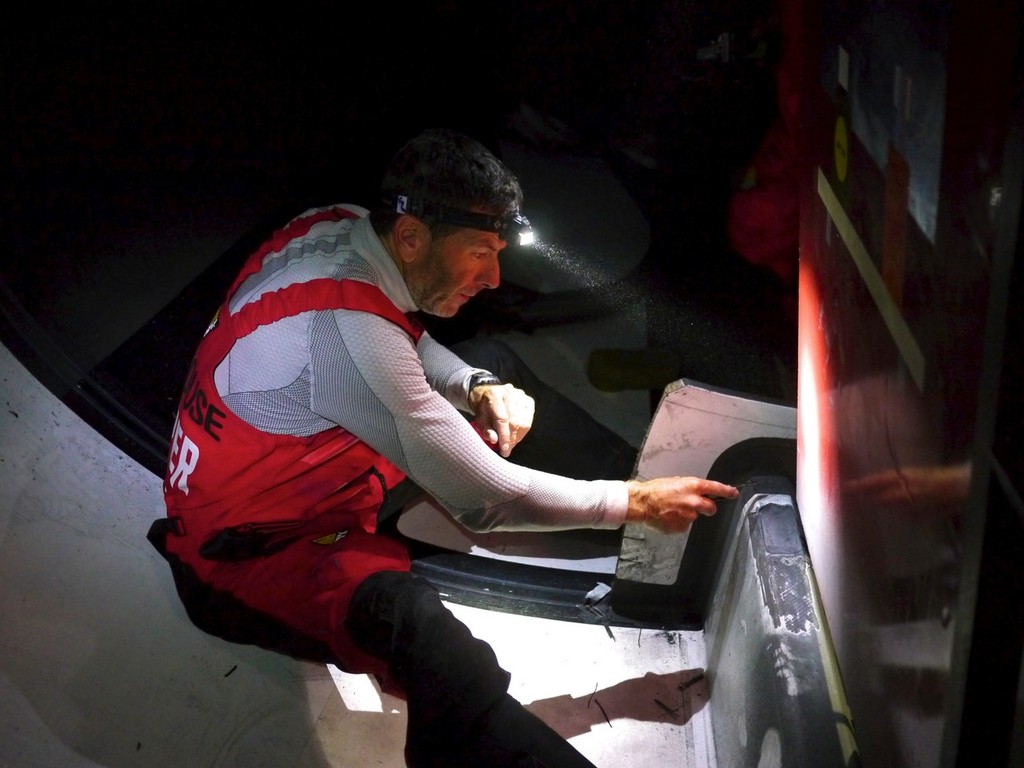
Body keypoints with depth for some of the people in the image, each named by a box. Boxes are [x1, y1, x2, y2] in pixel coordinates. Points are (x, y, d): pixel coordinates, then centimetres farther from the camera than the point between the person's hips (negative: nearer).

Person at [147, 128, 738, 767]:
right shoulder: (344, 329, -33)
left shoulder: (340, 227, -8)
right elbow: (483, 498, -25)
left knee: (504, 410, 9)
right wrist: (636, 501, -14)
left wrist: (480, 387, -5)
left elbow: (409, 341, 15)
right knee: (414, 622, -39)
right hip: (244, 553, -10)